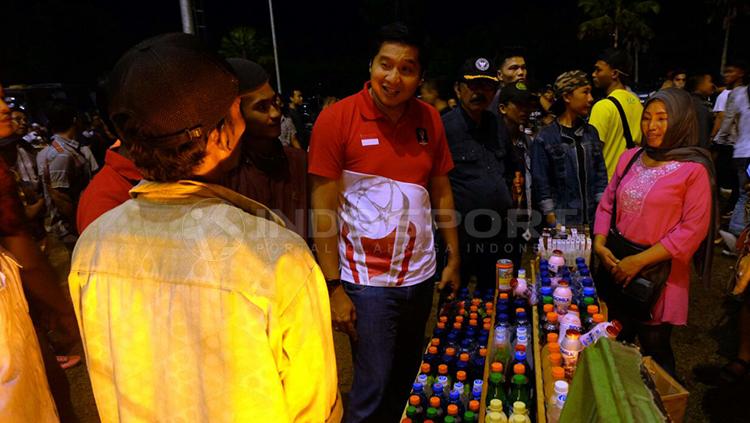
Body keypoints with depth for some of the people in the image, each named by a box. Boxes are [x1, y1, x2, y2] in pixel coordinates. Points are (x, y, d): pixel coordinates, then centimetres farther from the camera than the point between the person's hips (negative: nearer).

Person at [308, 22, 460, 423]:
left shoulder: (429, 119, 2)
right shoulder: (337, 118, -12)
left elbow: (441, 192, 10)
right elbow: (323, 211, -12)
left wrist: (454, 258, 7)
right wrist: (334, 287, -13)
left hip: (420, 276, 5)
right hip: (367, 281, -5)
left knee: (407, 382, 20)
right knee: (372, 390, 5)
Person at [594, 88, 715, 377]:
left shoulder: (694, 169, -10)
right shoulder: (630, 158, 6)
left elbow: (692, 231, -13)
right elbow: (606, 205, 10)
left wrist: (639, 261, -17)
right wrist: (599, 244, -5)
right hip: (616, 268, 5)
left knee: (654, 349, 10)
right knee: (617, 345, 18)